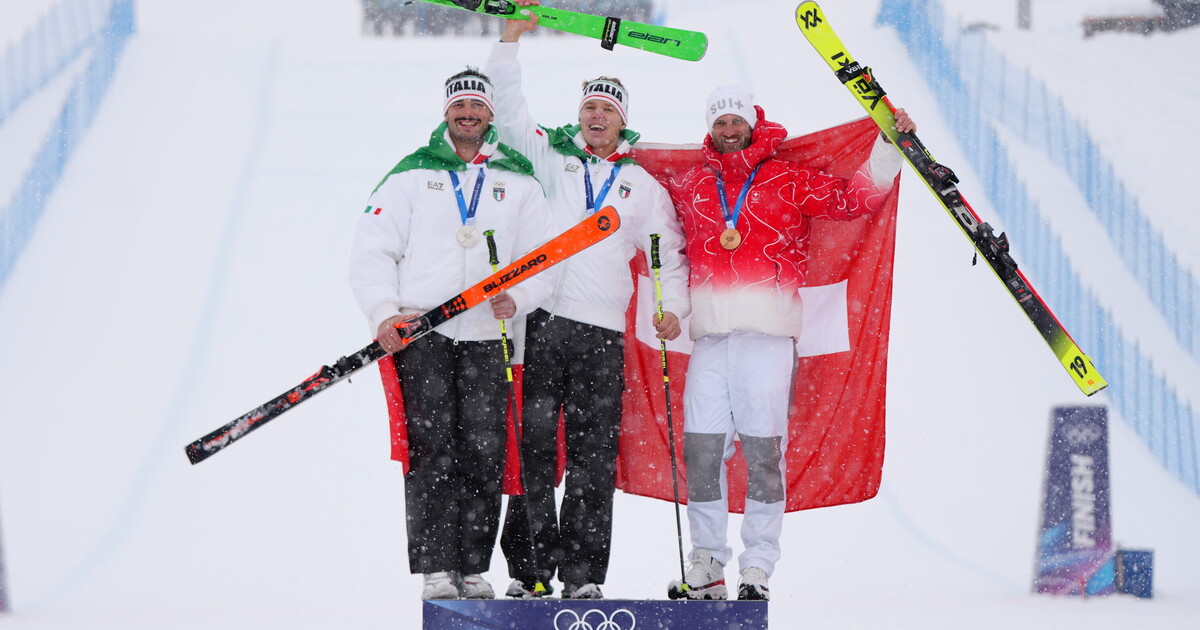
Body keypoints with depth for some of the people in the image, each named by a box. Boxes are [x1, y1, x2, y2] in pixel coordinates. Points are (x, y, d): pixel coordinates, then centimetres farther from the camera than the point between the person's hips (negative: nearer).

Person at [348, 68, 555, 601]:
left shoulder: (519, 182, 12)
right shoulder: (411, 175, 9)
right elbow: (371, 251, 5)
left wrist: (517, 298, -10)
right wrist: (383, 312, -9)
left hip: (486, 337, 2)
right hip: (419, 333, -2)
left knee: (484, 452, -3)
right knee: (432, 448, -10)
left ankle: (473, 567, 5)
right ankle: (436, 569, -9)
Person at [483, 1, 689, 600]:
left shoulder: (641, 185, 18)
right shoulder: (548, 156, 14)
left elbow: (669, 250, 21)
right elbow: (507, 107, 7)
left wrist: (673, 305, 5)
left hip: (602, 331, 1)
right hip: (538, 320, -1)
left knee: (593, 455, -2)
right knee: (532, 445, -4)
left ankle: (583, 573, 1)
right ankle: (529, 568, 0)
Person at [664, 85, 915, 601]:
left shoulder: (788, 181, 9)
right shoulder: (687, 186, 17)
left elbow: (852, 199, 6)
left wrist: (889, 147, -1)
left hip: (767, 331, -2)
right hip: (710, 334, 3)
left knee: (763, 451, -5)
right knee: (701, 450, -2)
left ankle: (757, 567, -1)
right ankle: (706, 563, 8)